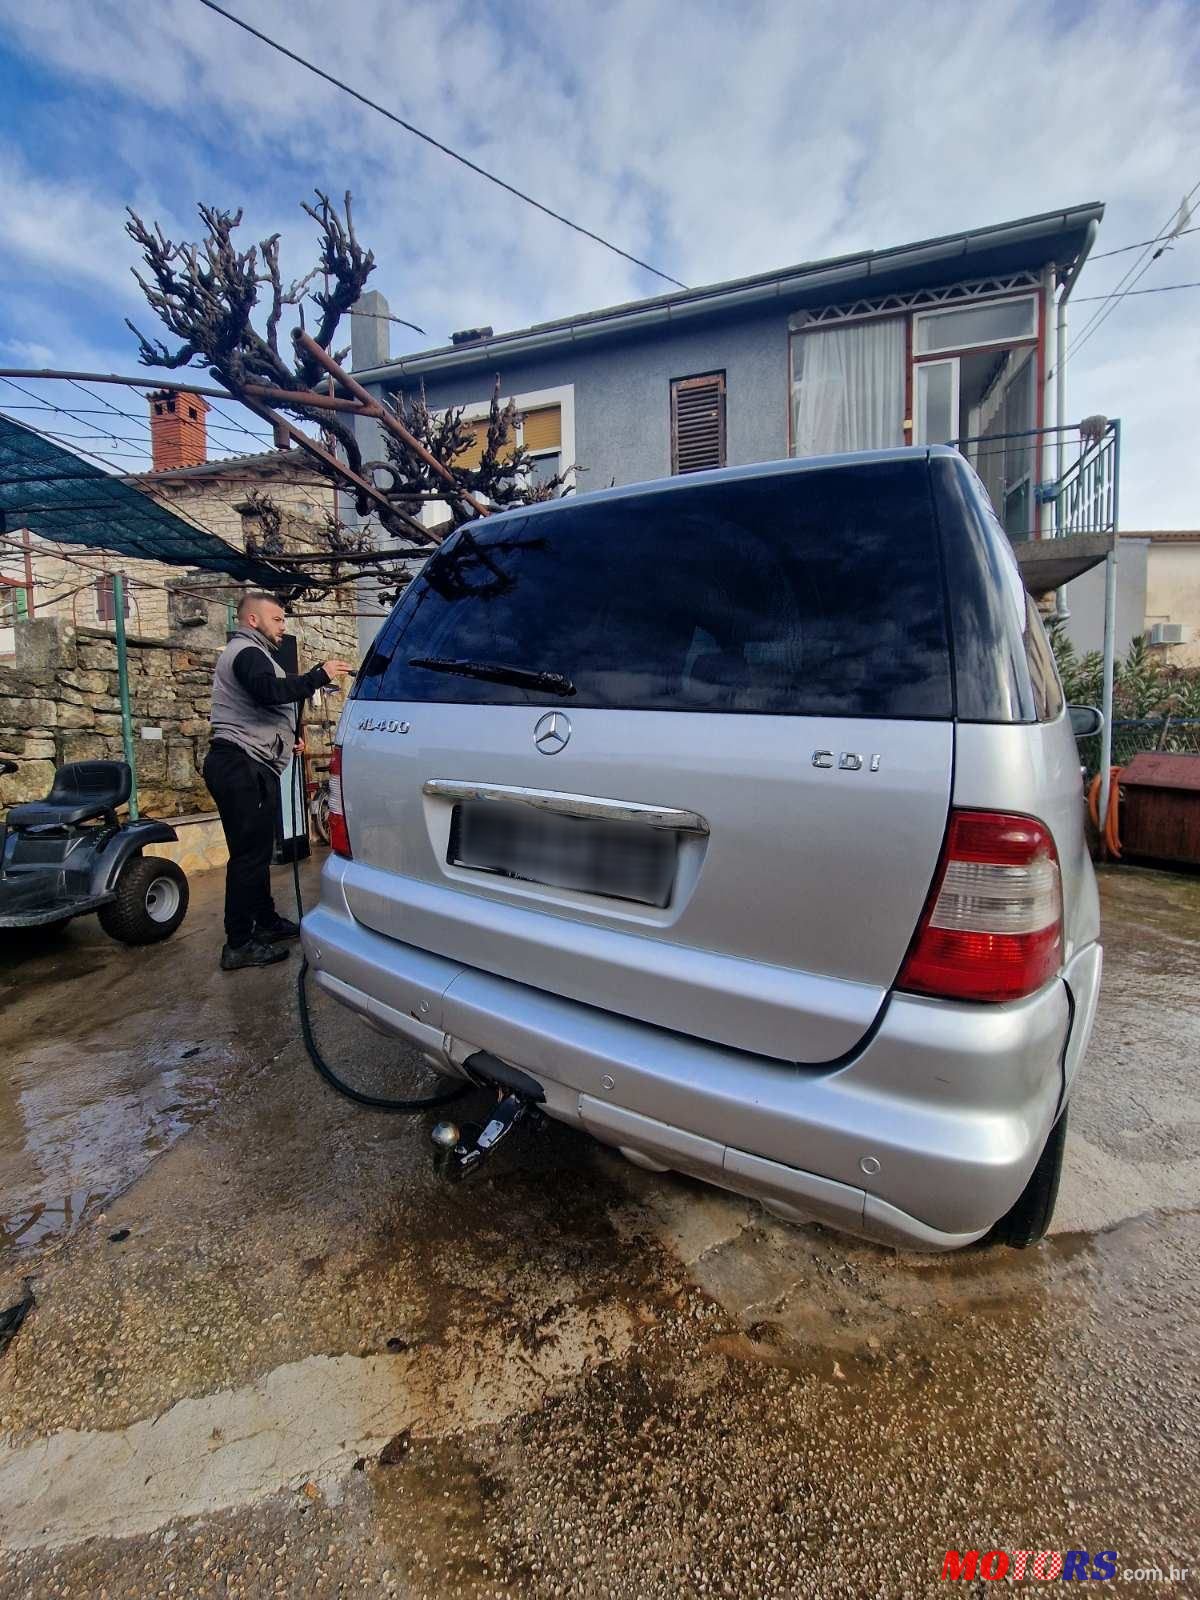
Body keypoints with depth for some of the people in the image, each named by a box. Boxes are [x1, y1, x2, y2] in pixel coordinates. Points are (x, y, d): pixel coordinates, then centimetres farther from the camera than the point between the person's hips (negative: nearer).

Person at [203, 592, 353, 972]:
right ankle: (238, 945, -6)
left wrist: (288, 738, 27)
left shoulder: (248, 653, 27)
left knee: (256, 850, 17)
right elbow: (269, 690, -30)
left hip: (247, 767, 11)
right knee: (249, 854, -10)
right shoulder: (246, 651, -9)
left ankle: (266, 922, 28)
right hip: (241, 768, -11)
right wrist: (319, 675, -24)